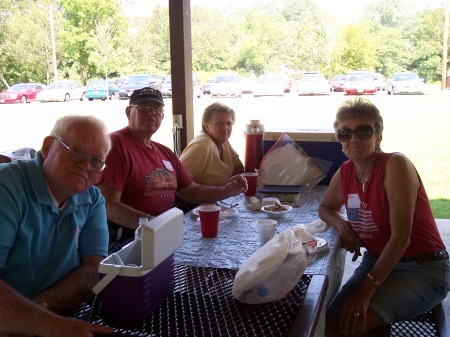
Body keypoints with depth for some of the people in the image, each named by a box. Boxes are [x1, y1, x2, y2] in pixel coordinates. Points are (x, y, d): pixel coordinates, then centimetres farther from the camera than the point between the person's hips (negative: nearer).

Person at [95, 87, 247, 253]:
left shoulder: (165, 152, 19)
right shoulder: (115, 144, -8)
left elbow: (193, 192, 24)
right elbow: (108, 205, -18)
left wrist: (226, 190, 4)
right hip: (125, 238, -8)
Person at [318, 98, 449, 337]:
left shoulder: (396, 165, -18)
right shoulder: (344, 173, 1)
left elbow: (401, 237, -23)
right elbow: (326, 207, 22)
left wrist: (366, 289, -28)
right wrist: (341, 223, -3)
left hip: (421, 269, -5)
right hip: (376, 261, 6)